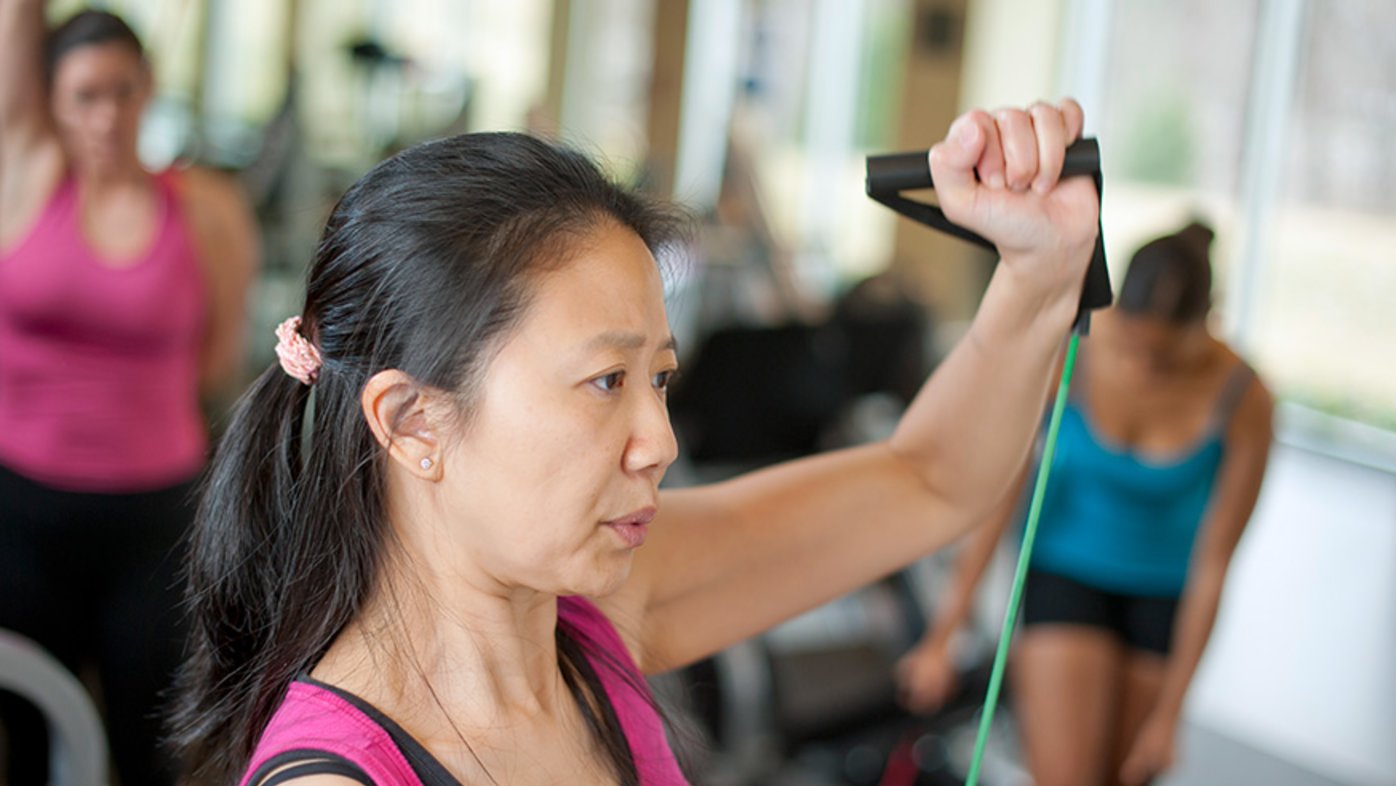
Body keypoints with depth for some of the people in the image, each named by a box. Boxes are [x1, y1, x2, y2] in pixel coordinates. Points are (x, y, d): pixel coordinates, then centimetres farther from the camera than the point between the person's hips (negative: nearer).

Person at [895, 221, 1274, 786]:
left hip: (1166, 596, 1)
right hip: (1066, 574, -1)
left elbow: (1214, 562, -14)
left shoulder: (1242, 401, -22)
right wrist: (942, 637, -10)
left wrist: (1167, 712, -9)